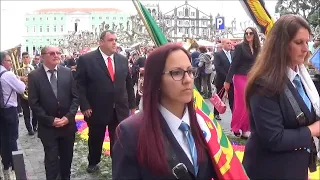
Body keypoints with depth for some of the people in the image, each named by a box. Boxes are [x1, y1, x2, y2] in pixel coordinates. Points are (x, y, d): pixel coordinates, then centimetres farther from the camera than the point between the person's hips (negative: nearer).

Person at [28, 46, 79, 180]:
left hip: (68, 124, 3)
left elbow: (75, 97, 1)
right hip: (47, 127, -2)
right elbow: (34, 103, -8)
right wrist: (51, 120, -13)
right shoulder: (34, 76, -6)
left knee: (67, 157, 15)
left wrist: (68, 117, -11)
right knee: (51, 160, 4)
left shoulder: (68, 73, 1)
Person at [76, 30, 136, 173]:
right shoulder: (86, 59, -8)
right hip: (97, 110, -2)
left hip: (120, 110, 2)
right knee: (95, 139, 18)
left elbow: (128, 84, 10)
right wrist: (84, 106, -13)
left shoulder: (123, 60, 5)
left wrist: (132, 104, 10)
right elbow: (80, 85, -7)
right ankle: (93, 162, 43)